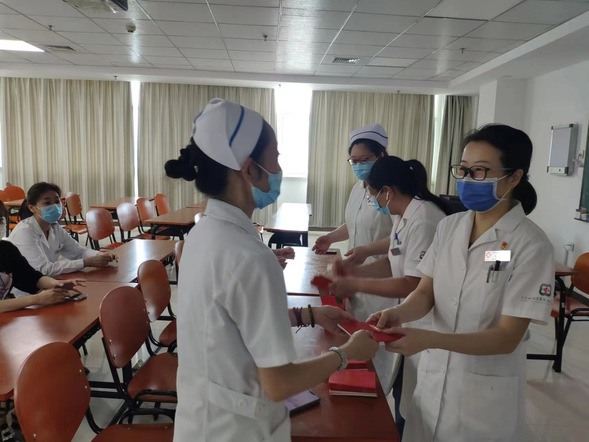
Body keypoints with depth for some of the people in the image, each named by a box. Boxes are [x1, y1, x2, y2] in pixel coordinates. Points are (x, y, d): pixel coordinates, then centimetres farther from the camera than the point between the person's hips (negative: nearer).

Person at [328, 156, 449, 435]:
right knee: (402, 395, 25)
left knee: (413, 408, 11)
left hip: (426, 325, -9)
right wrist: (357, 271, 1)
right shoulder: (402, 215, 4)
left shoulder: (423, 220, -27)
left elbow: (412, 285, -28)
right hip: (410, 318, 9)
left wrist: (355, 284, -21)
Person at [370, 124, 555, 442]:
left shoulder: (531, 246, -18)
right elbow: (425, 294, -2)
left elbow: (507, 337, -20)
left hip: (487, 391, -4)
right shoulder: (448, 227, -2)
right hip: (434, 377, 5)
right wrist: (398, 314, -24)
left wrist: (429, 339, -33)